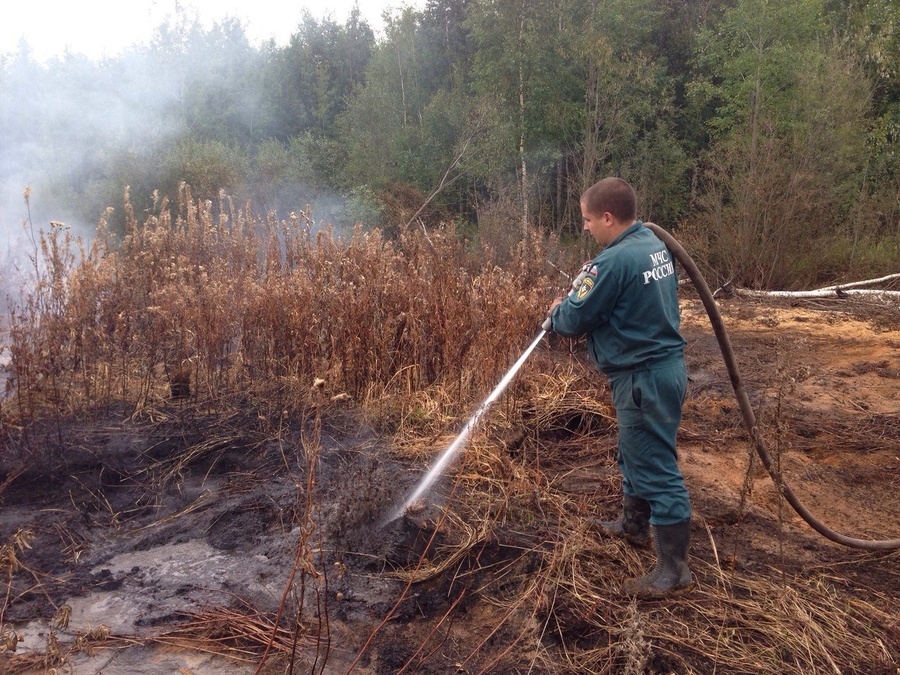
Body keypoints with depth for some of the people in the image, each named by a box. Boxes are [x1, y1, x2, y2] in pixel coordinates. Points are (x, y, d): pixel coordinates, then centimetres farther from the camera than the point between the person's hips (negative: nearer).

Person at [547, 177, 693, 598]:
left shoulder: (615, 260, -22)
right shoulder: (655, 245, 8)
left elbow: (575, 321, -15)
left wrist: (556, 312, 7)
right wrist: (582, 295, 9)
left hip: (644, 378, -10)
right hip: (665, 363, 10)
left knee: (656, 469, -2)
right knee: (635, 455, 25)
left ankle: (673, 571, 8)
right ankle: (634, 525, 44)